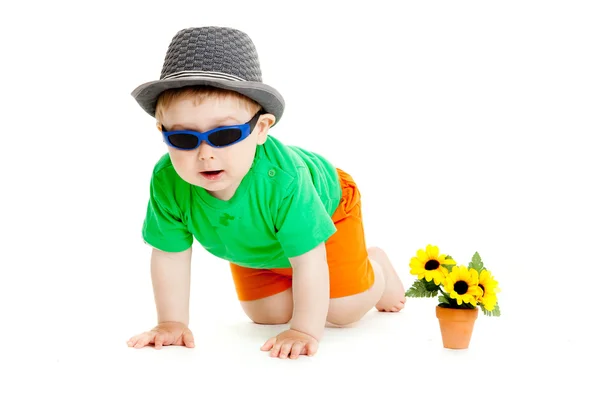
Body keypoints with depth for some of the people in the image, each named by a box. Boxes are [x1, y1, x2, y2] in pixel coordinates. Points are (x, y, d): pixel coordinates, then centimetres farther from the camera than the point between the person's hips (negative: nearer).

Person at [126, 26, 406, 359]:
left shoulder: (282, 177, -49)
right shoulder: (167, 182, -36)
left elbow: (308, 259, -42)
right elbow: (170, 254, -22)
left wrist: (305, 331, -39)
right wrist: (172, 323, -19)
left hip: (324, 208, -4)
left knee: (343, 311, -4)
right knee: (269, 315, 7)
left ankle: (376, 265, 28)